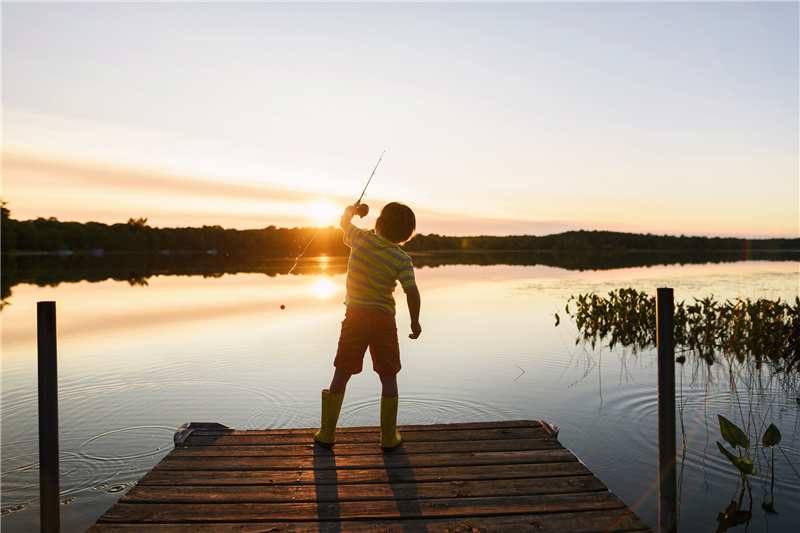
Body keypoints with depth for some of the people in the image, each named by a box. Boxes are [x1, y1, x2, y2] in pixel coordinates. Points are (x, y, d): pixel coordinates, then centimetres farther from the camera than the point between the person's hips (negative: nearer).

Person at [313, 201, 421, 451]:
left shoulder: (361, 238, -3)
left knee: (341, 374, 12)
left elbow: (344, 221, 18)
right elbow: (412, 292, -18)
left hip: (355, 316, 2)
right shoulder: (402, 259, -8)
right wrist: (415, 322, -3)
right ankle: (389, 437, 17)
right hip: (384, 319, -2)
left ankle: (327, 433, 21)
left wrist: (351, 209, 40)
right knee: (388, 377, 11)